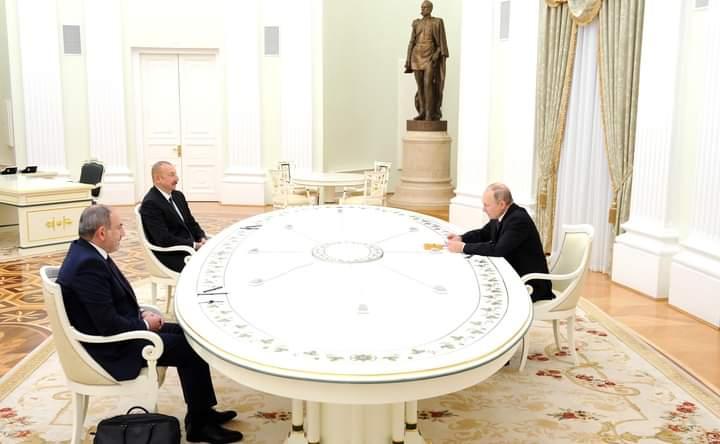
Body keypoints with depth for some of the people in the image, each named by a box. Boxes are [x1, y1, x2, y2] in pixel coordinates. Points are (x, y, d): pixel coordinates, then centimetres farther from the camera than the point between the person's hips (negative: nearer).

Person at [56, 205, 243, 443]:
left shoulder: (86, 252, 3)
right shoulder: (88, 265, -28)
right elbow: (109, 325, -28)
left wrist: (141, 314, 2)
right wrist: (145, 324, -12)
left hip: (114, 333, 10)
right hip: (110, 350, -10)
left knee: (183, 333, 13)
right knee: (191, 348, -7)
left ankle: (202, 411, 21)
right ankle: (198, 424, 9)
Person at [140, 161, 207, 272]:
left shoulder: (178, 196, 12)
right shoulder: (150, 203, -14)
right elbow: (163, 239, -21)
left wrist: (202, 238, -1)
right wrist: (194, 245, -19)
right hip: (169, 256, -8)